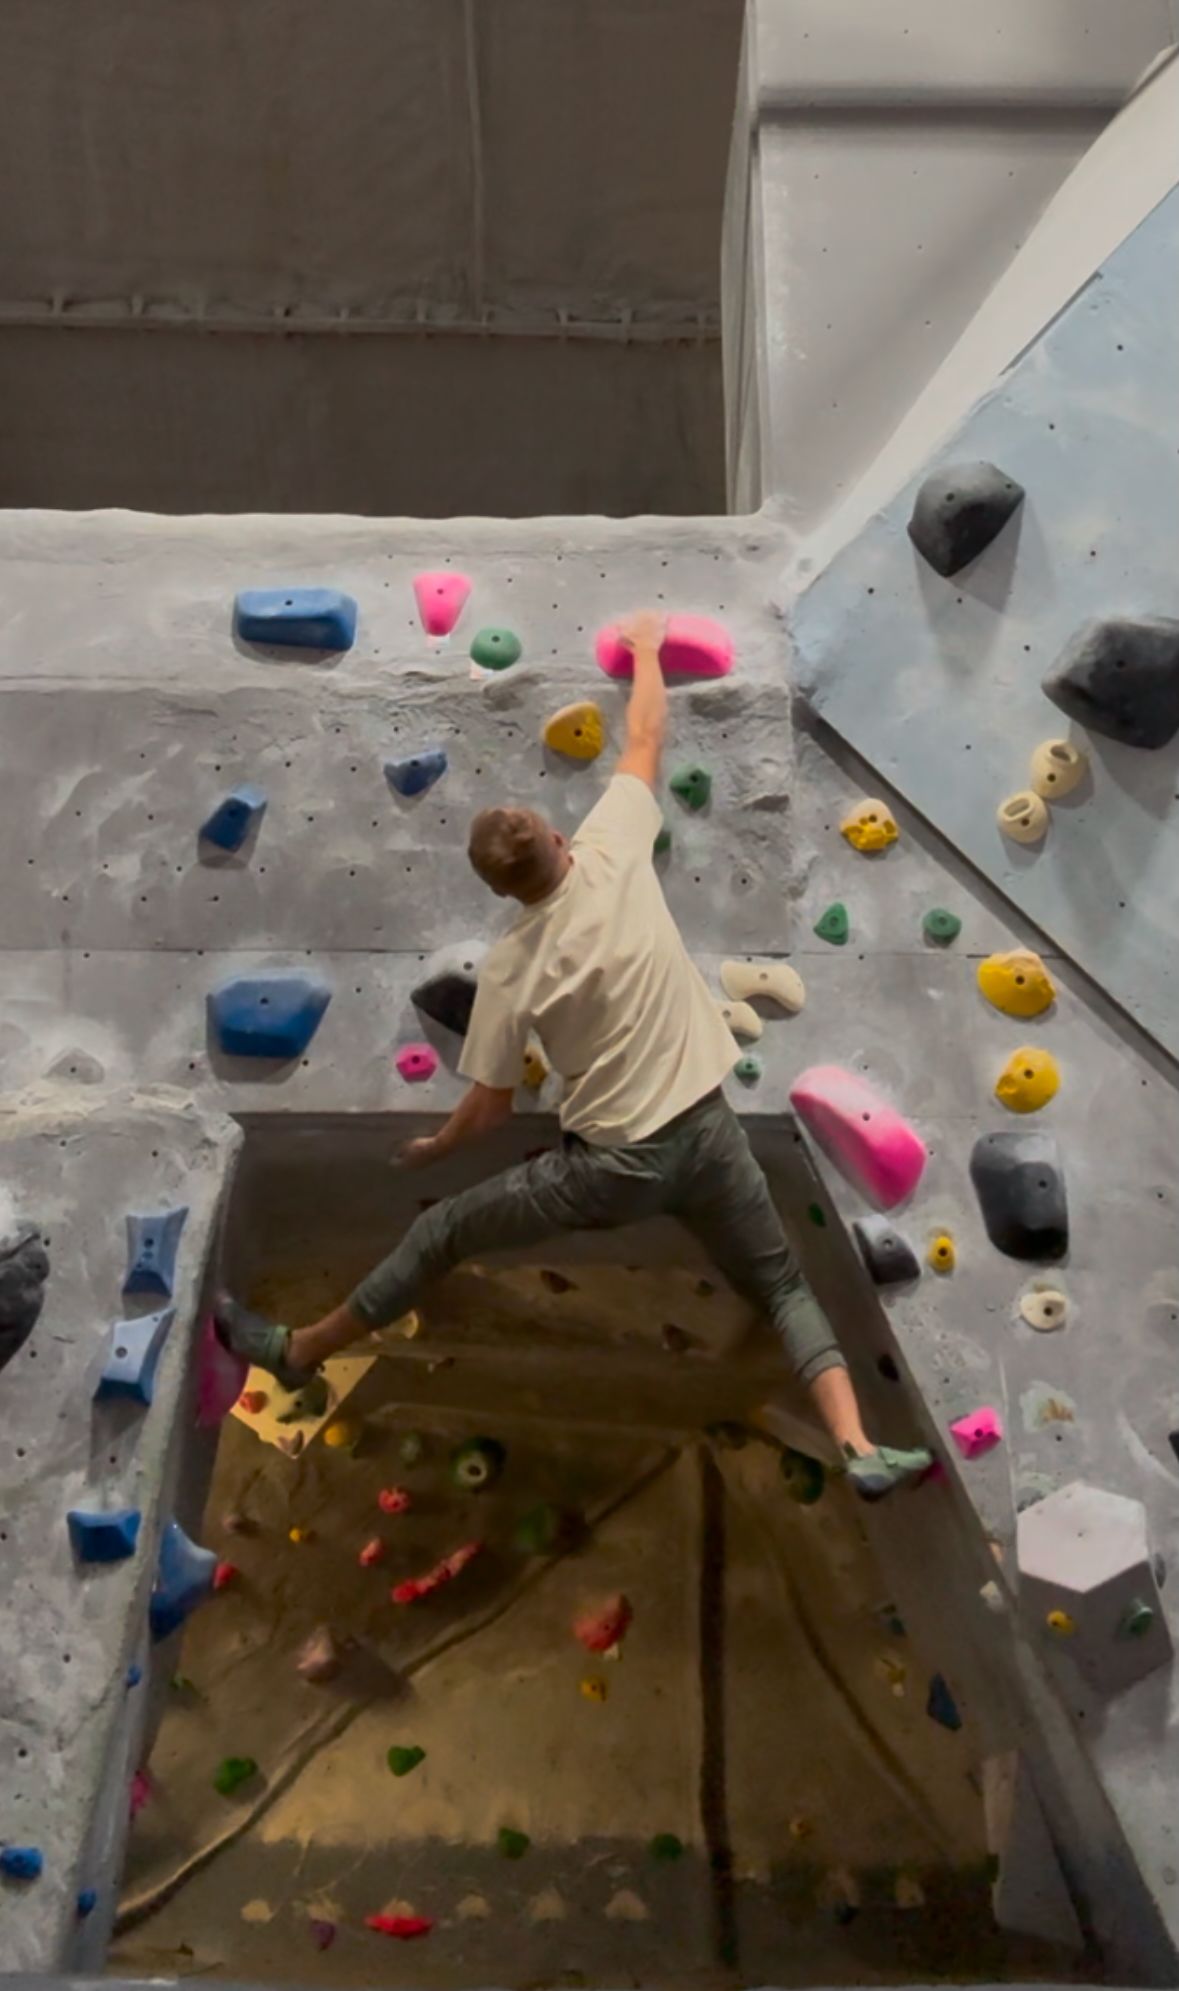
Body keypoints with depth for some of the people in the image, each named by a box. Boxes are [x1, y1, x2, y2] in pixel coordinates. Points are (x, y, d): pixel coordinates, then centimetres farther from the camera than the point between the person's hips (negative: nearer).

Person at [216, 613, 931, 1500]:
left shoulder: (511, 968, -10)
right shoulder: (613, 852, -8)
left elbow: (491, 1107, -2)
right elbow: (646, 739, 7)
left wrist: (434, 1147, 18)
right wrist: (647, 649, 24)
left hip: (612, 1166, -2)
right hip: (708, 1131, 2)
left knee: (438, 1235, 13)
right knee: (785, 1287, 18)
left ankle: (300, 1351, 27)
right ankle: (861, 1450, 1)